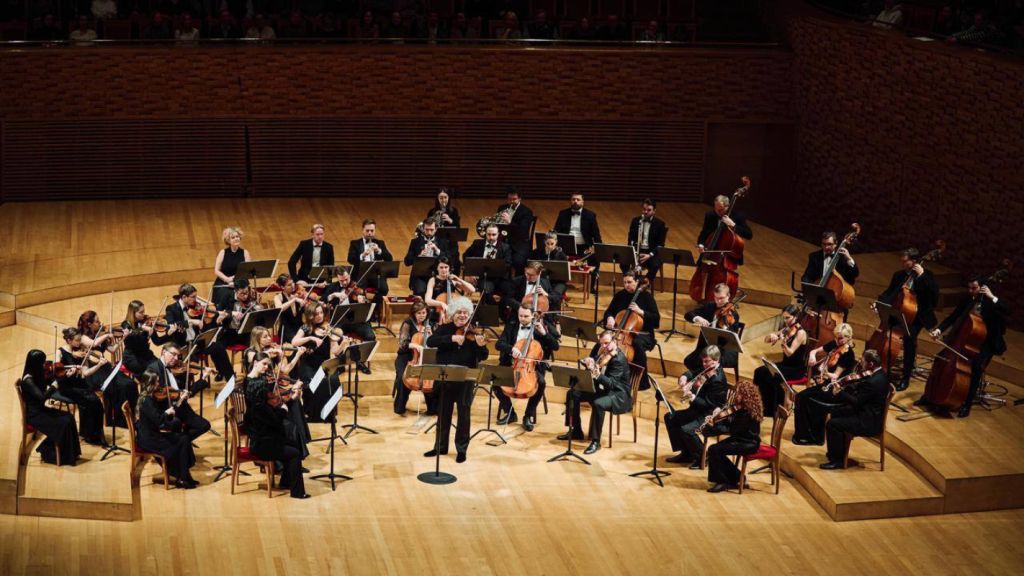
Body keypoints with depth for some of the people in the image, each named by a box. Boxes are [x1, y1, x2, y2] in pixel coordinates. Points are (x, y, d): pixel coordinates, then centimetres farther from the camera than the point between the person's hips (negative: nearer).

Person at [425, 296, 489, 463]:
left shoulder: (473, 332, -3)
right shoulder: (444, 329, 3)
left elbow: (483, 357, -9)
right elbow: (430, 342, -15)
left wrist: (481, 346, -31)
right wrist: (452, 338, -26)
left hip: (466, 379, -2)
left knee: (464, 413, 3)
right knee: (443, 412, 12)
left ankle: (462, 449, 13)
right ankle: (441, 446, 24)